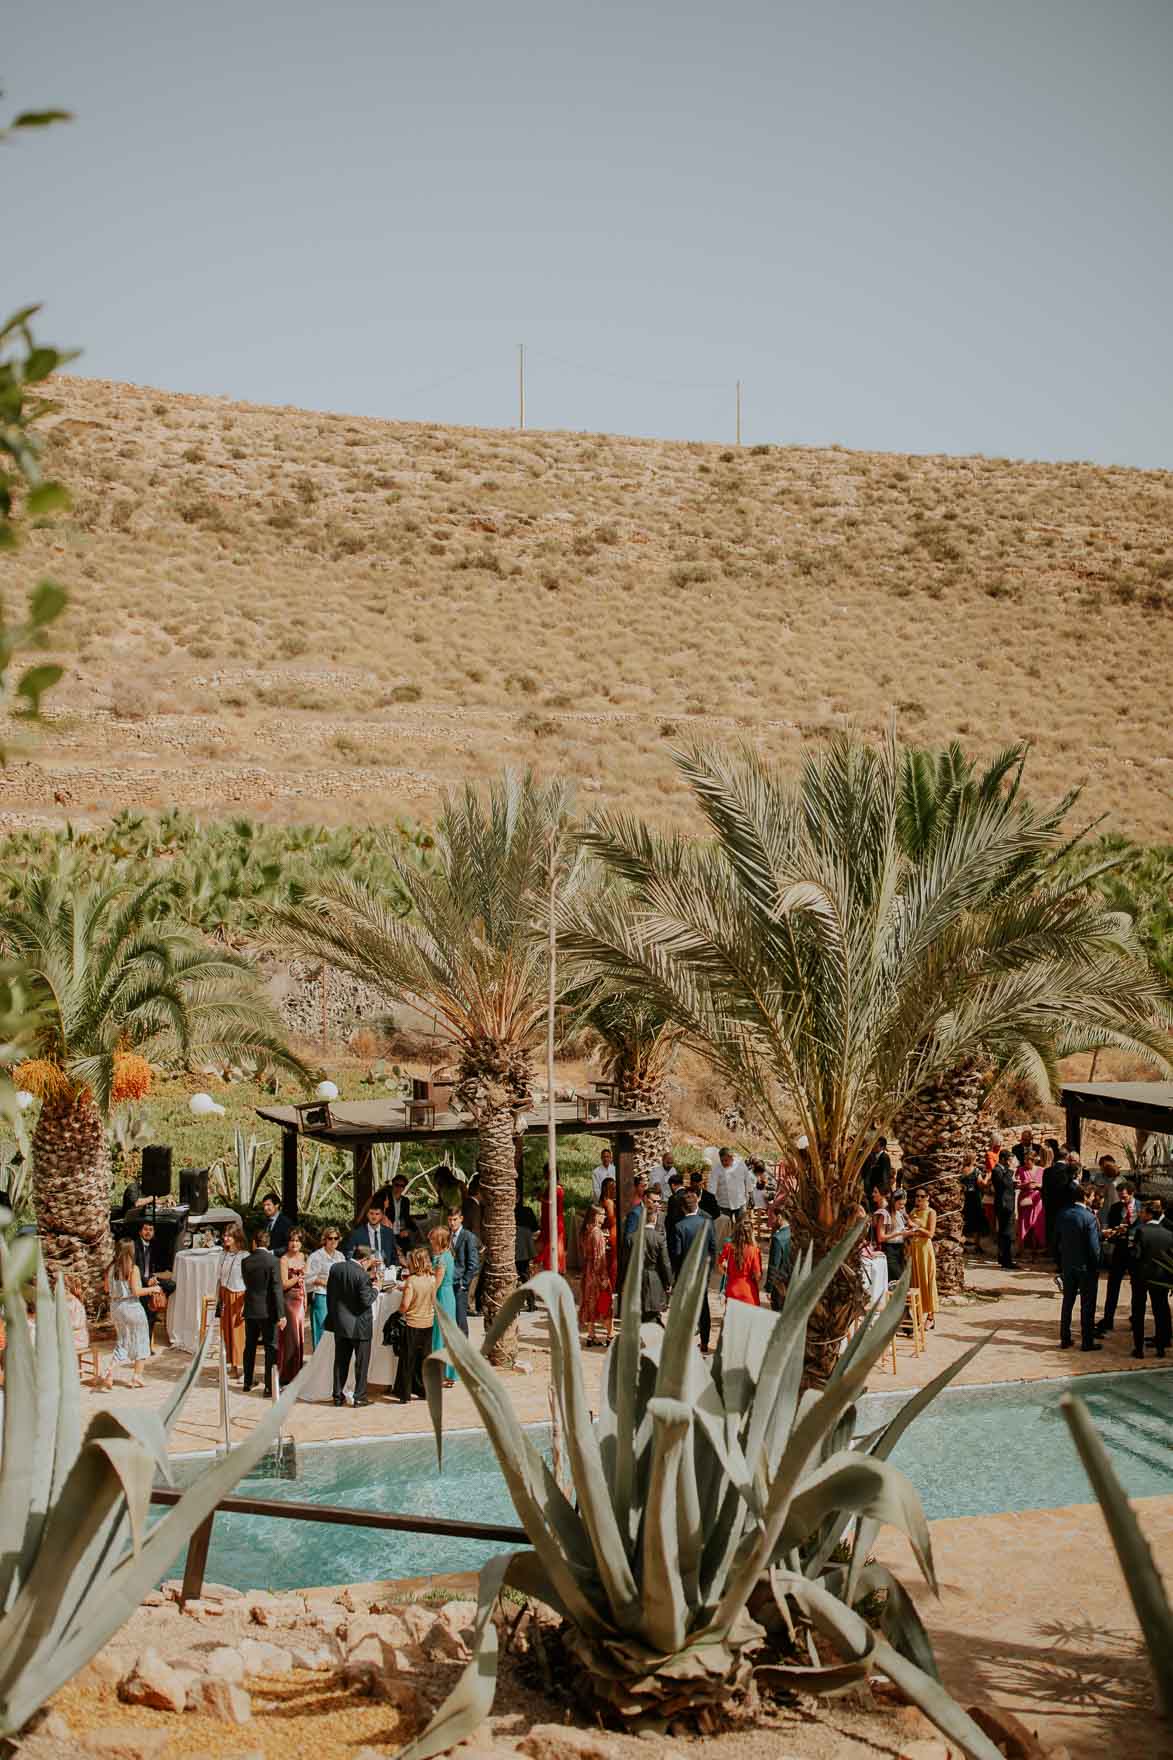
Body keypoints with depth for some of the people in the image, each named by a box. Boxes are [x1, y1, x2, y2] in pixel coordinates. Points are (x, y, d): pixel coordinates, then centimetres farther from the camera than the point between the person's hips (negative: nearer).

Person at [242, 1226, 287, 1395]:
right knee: (271, 1348, 2)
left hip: (250, 1310, 4)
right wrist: (281, 1315, -15)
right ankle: (270, 1387, -1)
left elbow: (246, 1283, 11)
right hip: (268, 1311, -4)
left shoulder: (245, 1261, -1)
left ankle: (247, 1383, 29)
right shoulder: (273, 1261, -13)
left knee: (250, 1346, 18)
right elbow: (277, 1289, -16)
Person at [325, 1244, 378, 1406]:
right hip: (359, 1326, -6)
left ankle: (338, 1395, 20)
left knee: (340, 1361, 15)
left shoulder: (335, 1268, -2)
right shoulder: (362, 1275, -21)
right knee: (361, 1362, 7)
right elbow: (366, 1301, -19)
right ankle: (360, 1397, 10)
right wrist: (375, 1287, -6)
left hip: (339, 1323, 6)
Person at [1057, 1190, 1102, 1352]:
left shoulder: (1064, 1215, -3)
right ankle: (1087, 1341, 13)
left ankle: (1065, 1339, 22)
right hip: (1085, 1267, -5)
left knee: (1067, 1302, 16)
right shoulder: (1089, 1218, -21)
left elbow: (1059, 1240, 2)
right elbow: (1093, 1246, -20)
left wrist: (1062, 1263, 10)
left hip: (1067, 1265, 5)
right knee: (1087, 1305, 7)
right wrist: (1096, 1266, -6)